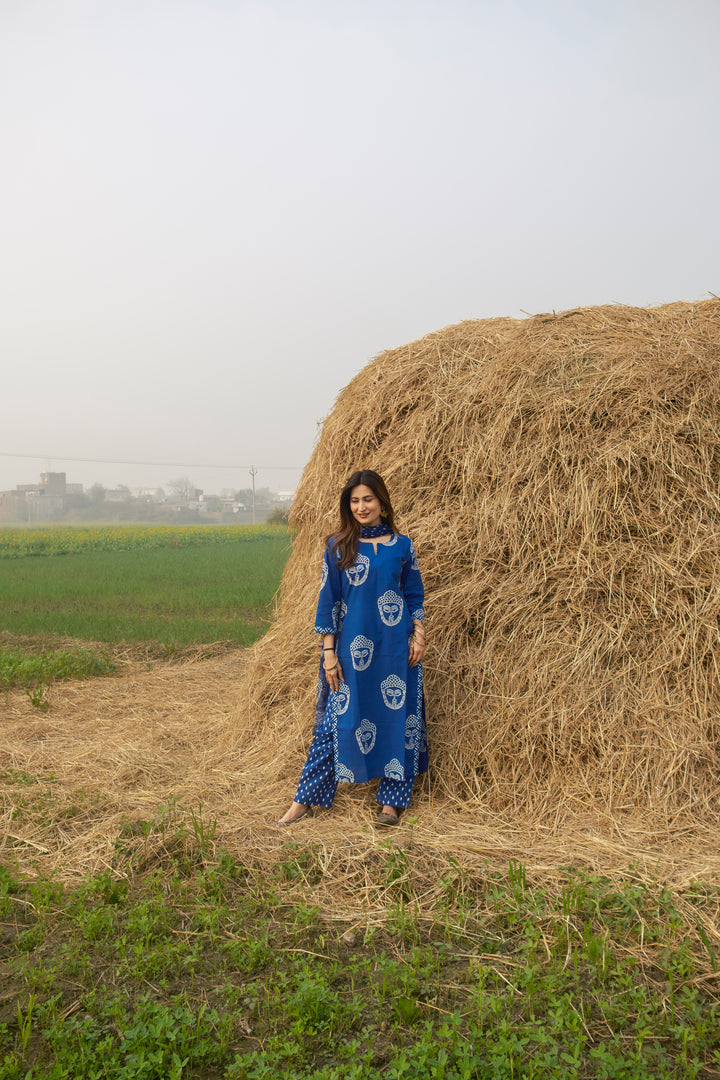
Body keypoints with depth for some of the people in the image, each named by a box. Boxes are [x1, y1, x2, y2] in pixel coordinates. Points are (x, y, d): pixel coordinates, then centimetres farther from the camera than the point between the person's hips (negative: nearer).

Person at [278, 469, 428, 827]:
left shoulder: (401, 545, 4)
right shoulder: (337, 547, 0)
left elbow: (414, 596, 11)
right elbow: (328, 601, 1)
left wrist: (419, 636, 1)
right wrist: (329, 652, -3)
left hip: (395, 647, 1)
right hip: (351, 647, -1)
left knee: (398, 715, 5)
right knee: (337, 719, 3)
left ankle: (392, 800, 19)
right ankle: (304, 799, 14)